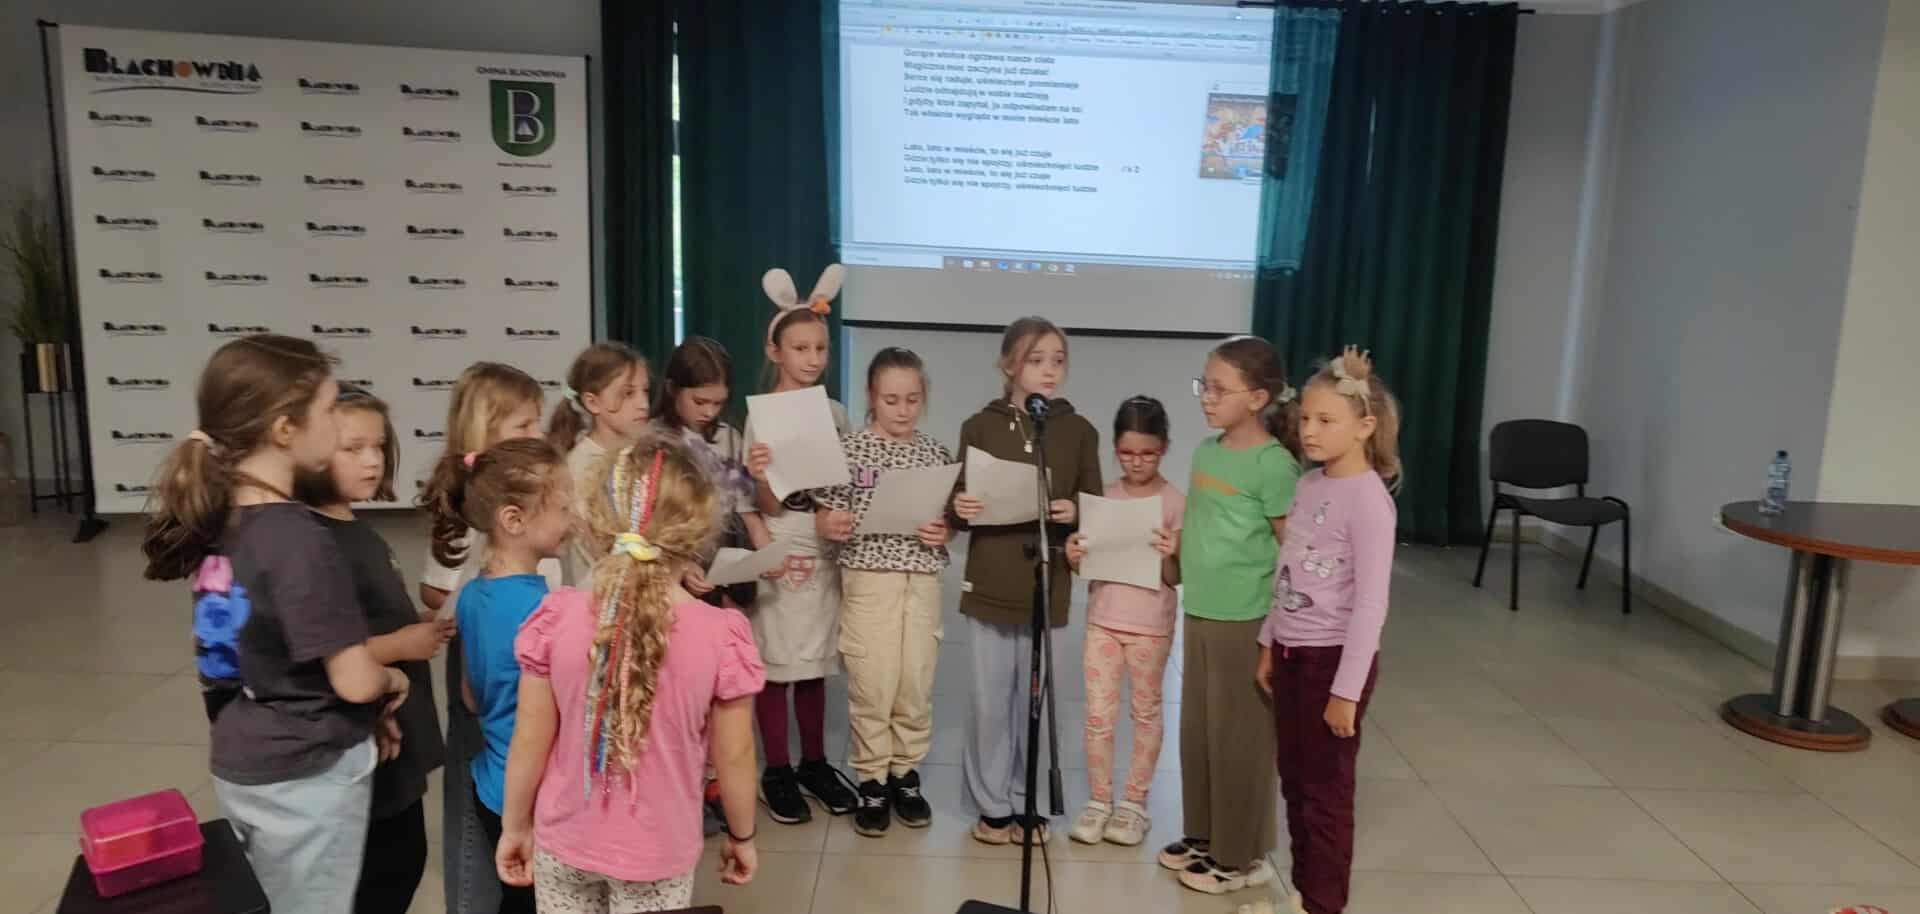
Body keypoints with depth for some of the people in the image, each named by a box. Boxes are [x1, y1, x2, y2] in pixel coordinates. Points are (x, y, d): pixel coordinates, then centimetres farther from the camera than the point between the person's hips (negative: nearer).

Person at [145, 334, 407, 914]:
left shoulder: (218, 518, -2)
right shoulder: (300, 542, -26)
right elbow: (355, 681, -23)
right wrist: (394, 681, -1)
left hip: (239, 763, 7)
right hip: (306, 776, -7)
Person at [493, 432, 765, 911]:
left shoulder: (557, 617, -17)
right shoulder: (721, 636, -22)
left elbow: (530, 741, -7)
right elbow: (734, 756, -11)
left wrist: (515, 827, 9)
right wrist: (741, 835, 7)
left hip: (564, 843, 2)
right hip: (658, 855, -2)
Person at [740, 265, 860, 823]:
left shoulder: (835, 413, 6)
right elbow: (769, 506, -12)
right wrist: (760, 478, -31)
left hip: (826, 551, 5)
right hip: (781, 554, -4)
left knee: (814, 663, 14)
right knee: (776, 663, 3)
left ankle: (814, 764, 27)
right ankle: (777, 773, 17)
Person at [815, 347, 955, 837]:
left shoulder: (936, 452, 5)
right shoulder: (850, 449, -3)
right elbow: (826, 516, -2)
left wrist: (945, 531, -9)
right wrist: (832, 526, -23)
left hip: (923, 580, 3)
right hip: (869, 577, -3)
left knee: (916, 682, 8)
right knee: (871, 683, 0)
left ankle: (906, 774, 25)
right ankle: (872, 781, 16)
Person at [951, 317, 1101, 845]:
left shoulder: (1079, 432, 2)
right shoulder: (980, 427, 1)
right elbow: (962, 508, 5)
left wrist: (1074, 514, -16)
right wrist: (959, 510, -17)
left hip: (1048, 587, 1)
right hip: (989, 584, 0)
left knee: (1035, 700, 11)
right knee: (989, 700, 6)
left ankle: (1027, 803, 26)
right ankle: (992, 804, 22)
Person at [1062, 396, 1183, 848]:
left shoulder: (1174, 502, -7)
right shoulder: (1104, 497, 2)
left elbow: (1174, 579, -8)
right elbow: (1090, 563, 8)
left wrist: (1168, 556, -29)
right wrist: (1074, 556, -13)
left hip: (1151, 624, -3)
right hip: (1103, 619, 3)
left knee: (1145, 712, 10)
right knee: (1098, 714, 5)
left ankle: (1134, 803, 22)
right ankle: (1099, 802, 19)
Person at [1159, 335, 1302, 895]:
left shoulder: (1272, 464, -16)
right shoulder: (1205, 451, 7)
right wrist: (1173, 544, 2)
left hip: (1246, 622, -7)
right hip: (1200, 614, 8)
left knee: (1238, 739, 5)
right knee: (1197, 732, 17)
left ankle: (1242, 856, 21)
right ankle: (1204, 835, 33)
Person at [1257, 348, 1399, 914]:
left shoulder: (1368, 498, -18)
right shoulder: (1307, 484, 6)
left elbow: (1370, 602, -20)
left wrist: (1347, 688, -19)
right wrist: (1269, 646, 15)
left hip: (1334, 658, -8)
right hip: (1293, 653, 8)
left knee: (1326, 789, 6)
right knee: (1294, 781, 17)